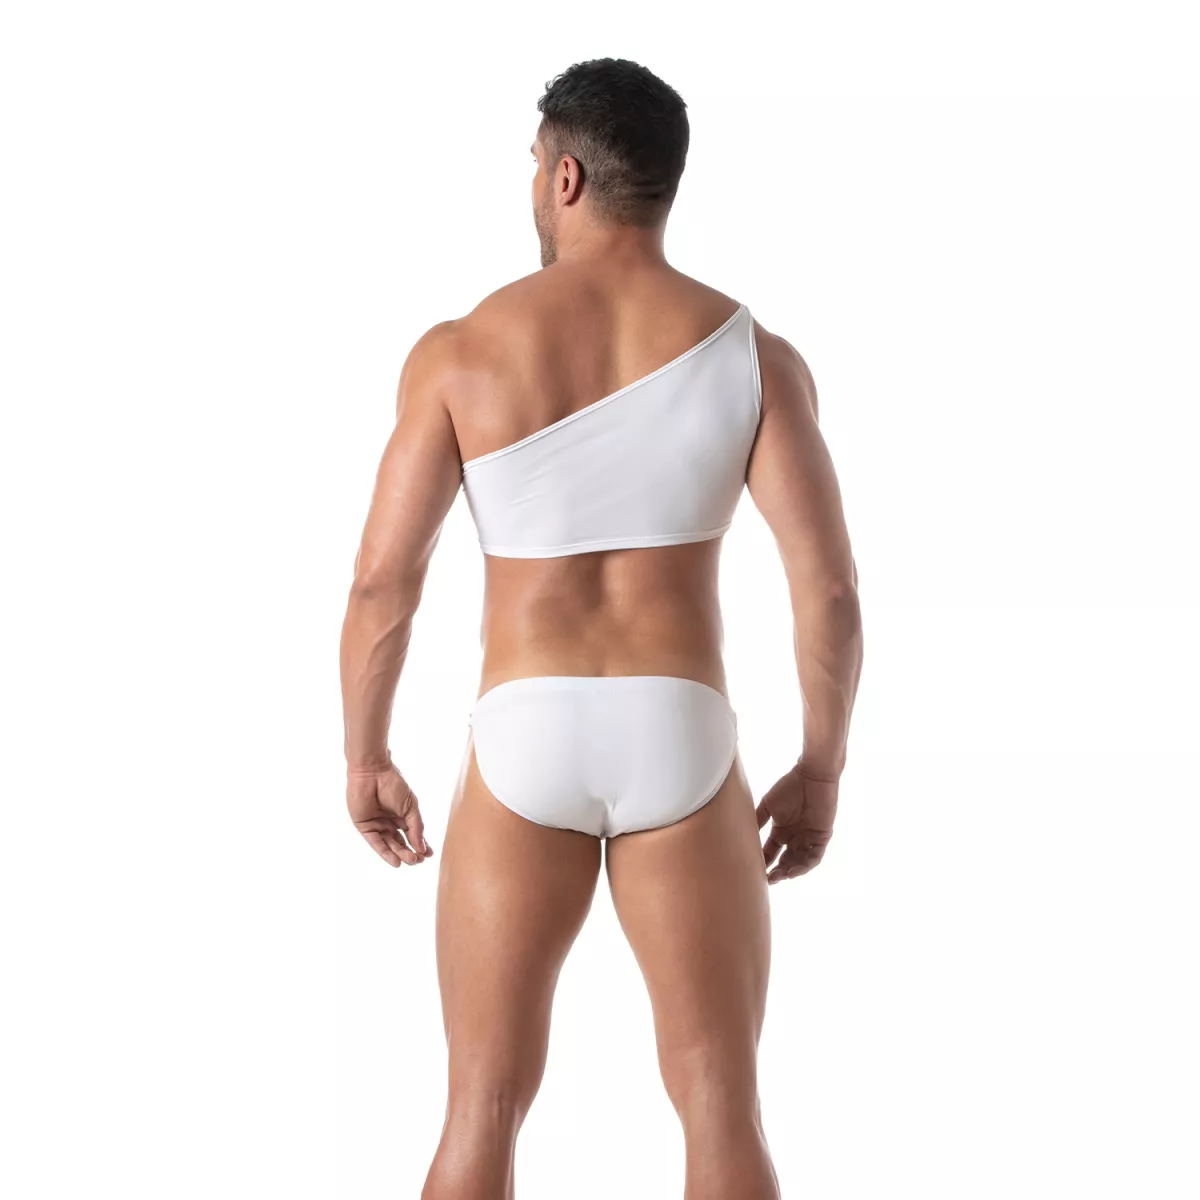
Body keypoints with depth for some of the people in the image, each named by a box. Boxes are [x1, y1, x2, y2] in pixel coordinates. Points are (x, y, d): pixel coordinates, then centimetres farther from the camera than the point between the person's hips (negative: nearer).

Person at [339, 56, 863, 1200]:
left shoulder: (458, 352, -2)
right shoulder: (753, 353, 0)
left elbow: (380, 586, -3)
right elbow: (830, 587, -5)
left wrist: (364, 760, 13)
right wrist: (821, 773, 9)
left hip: (523, 749, 0)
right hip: (681, 747, 0)